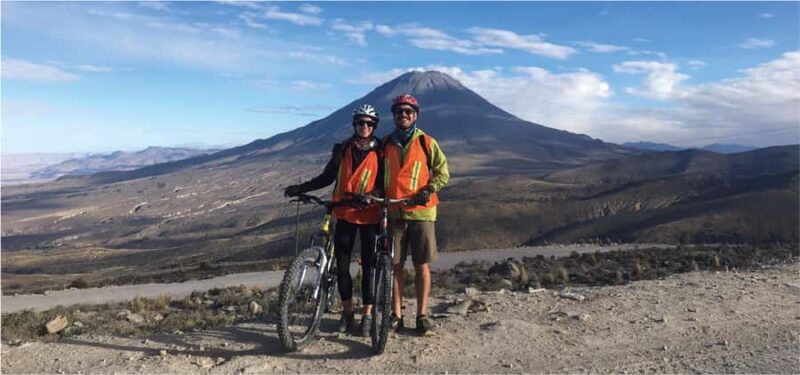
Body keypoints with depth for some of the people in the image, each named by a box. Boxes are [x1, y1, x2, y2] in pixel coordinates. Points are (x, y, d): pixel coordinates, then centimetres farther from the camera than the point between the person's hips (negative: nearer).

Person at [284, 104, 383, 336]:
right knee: (341, 266, 5)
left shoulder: (380, 152, -3)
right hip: (345, 215, 3)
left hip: (369, 215, -3)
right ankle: (347, 312, 21)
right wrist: (299, 189, -1)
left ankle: (367, 315, 16)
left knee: (368, 267, 3)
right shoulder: (343, 150, 5)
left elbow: (384, 184, -8)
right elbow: (326, 178, 9)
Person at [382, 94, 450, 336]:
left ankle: (422, 315, 12)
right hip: (393, 212, 3)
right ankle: (396, 316, 14)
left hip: (421, 211, -2)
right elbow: (379, 175, 21)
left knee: (422, 265, 1)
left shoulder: (426, 142, 3)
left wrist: (429, 190, -13)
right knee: (395, 265, 5)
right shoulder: (386, 144, 12)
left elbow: (443, 171, 3)